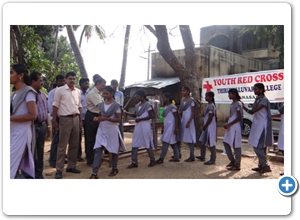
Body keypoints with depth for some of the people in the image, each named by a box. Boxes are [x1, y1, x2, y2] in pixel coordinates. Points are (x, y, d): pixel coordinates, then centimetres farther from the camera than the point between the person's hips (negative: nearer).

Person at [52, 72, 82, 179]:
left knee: (74, 144, 10)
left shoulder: (78, 91, 11)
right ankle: (59, 169, 5)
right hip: (65, 119, -5)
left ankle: (71, 166, 22)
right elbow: (55, 106, -4)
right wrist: (54, 121, -8)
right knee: (62, 145, -2)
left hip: (76, 118, 6)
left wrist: (80, 121, 12)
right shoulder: (60, 90, -4)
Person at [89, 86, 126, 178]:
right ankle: (94, 173, -4)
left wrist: (107, 119, -23)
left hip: (112, 130, -4)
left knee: (113, 150, 11)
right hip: (101, 130, 4)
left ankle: (114, 168, 32)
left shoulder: (116, 105, -9)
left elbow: (118, 119, -10)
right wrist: (97, 118, -6)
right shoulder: (101, 104, 6)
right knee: (97, 150, -6)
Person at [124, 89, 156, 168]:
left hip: (145, 126, -7)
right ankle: (134, 162, 9)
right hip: (138, 126, 7)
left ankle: (152, 160, 19)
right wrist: (126, 112, 2)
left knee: (147, 143, 2)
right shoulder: (137, 105, 11)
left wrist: (140, 119, -18)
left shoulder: (148, 104, -10)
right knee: (134, 144, 4)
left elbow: (151, 116, -14)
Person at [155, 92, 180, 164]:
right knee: (173, 142, 12)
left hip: (171, 127, -9)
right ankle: (176, 157, 20)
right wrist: (163, 127, 21)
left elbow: (176, 118, -16)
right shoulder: (165, 107, 13)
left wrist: (176, 128, -20)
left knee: (166, 142, -9)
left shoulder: (172, 107, -13)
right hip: (166, 127, 9)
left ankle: (161, 159, -6)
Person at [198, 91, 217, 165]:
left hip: (210, 127, -10)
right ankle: (202, 156, 30)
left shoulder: (211, 106, -17)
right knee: (202, 141, 18)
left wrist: (205, 126, -16)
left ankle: (212, 160, 2)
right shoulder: (210, 105, 13)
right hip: (207, 127, 10)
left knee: (211, 143, -4)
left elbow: (210, 118, -22)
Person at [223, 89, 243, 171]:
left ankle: (237, 165, 4)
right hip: (230, 127, 10)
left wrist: (229, 124, -18)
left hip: (235, 127, -10)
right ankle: (232, 161, 20)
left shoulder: (238, 104, -13)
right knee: (226, 142, 11)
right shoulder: (232, 104, 15)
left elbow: (239, 118, -17)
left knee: (236, 145, -4)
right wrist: (227, 124, 6)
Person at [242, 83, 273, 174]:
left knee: (257, 147, -10)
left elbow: (253, 110, -22)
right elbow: (252, 112, 15)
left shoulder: (264, 100, -14)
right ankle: (261, 165, 20)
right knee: (260, 147, 13)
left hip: (262, 126, -9)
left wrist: (256, 100, -14)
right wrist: (244, 107, 4)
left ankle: (266, 166, -4)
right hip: (257, 125, 9)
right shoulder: (258, 100, 14)